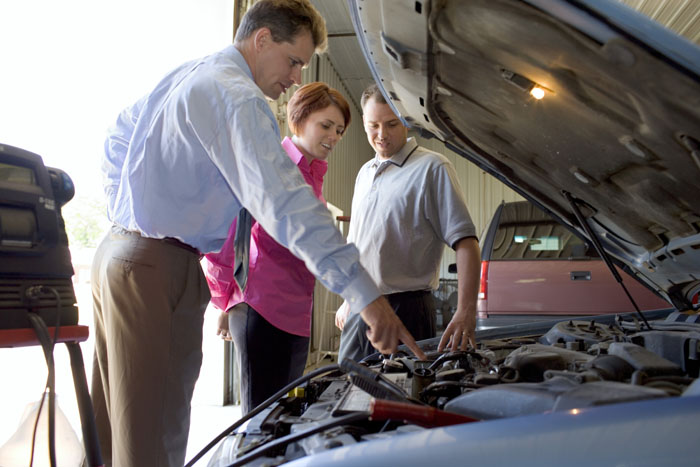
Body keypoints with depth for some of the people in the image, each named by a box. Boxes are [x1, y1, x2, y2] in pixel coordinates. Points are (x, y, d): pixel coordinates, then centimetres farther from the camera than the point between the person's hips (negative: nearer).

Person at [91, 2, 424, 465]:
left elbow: (119, 135, 28)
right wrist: (366, 295, -30)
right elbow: (286, 204, -27)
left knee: (109, 421, 18)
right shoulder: (237, 97, -16)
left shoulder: (184, 76, 17)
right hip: (159, 270, -10)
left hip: (117, 250, 10)